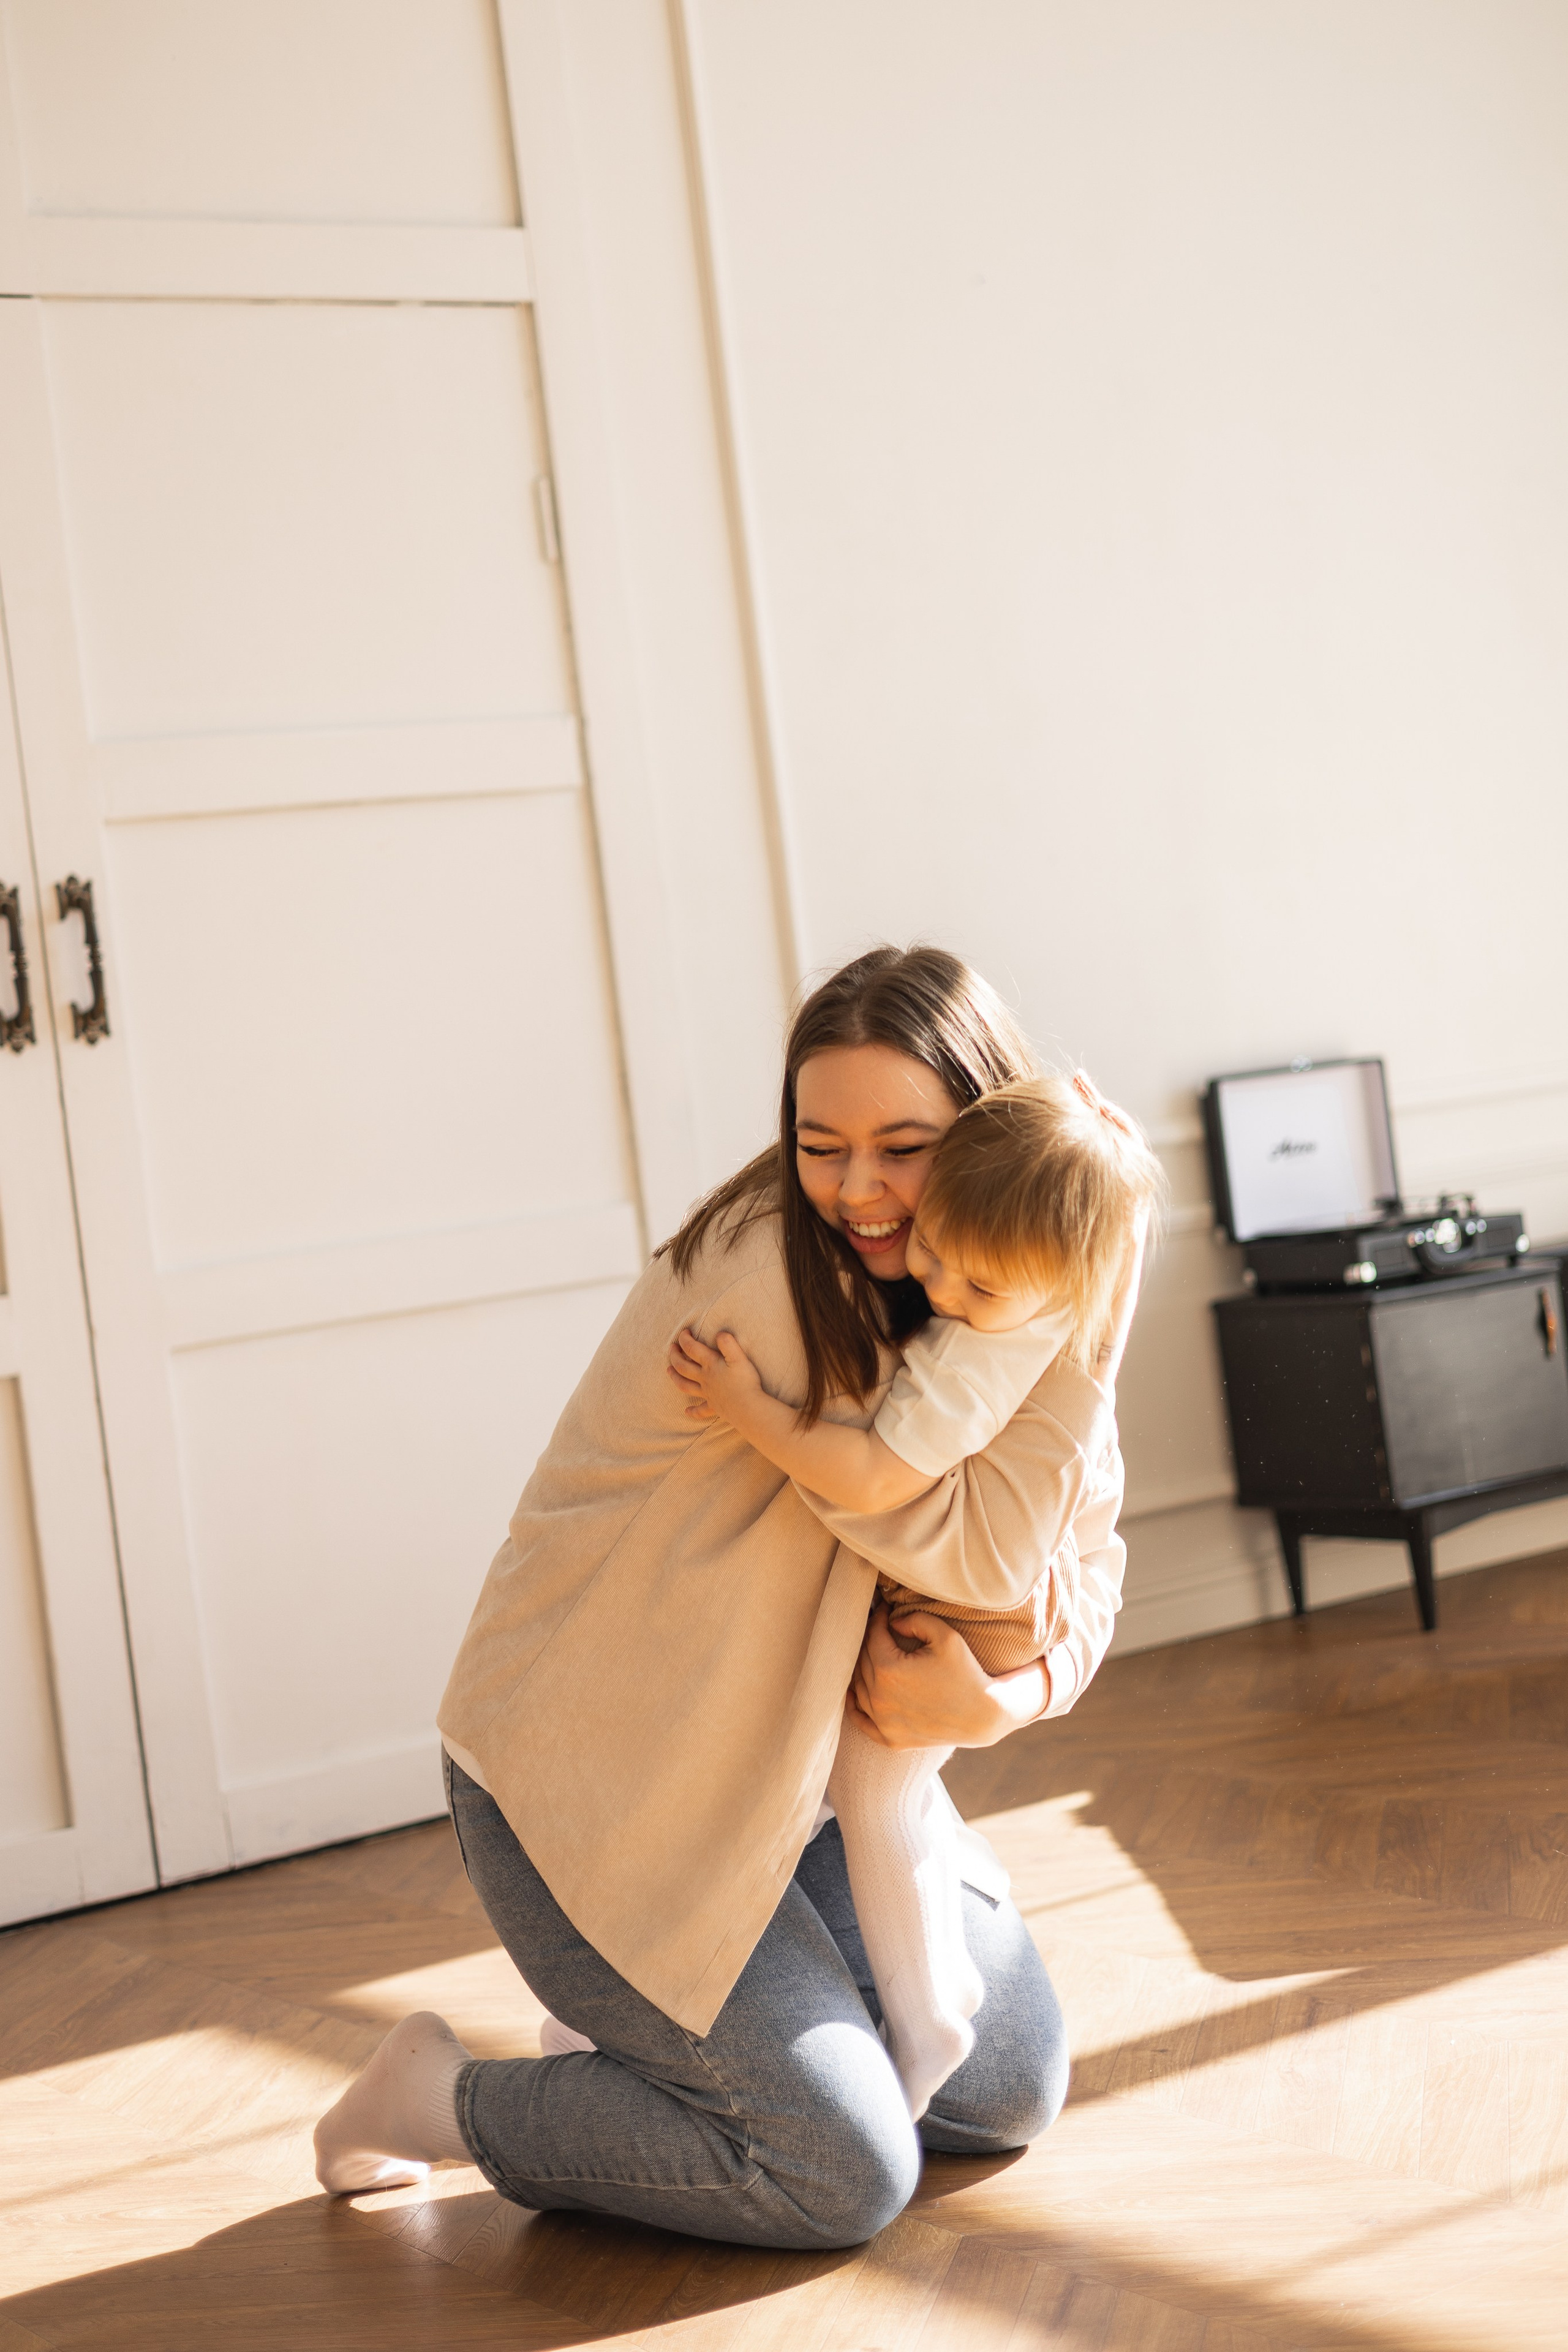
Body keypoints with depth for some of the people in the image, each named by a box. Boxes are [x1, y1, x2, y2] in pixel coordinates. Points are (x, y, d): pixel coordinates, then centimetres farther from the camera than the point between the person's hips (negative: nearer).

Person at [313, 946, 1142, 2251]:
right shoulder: (769, 1277, -28)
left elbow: (1082, 1558, -1)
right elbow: (978, 1554, -29)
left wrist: (1007, 1693, -22)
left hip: (781, 1778, 8)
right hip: (589, 1788, -8)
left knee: (1014, 2090, 12)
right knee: (847, 2177, -9)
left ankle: (695, 2035, 28)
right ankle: (448, 2098, 8)